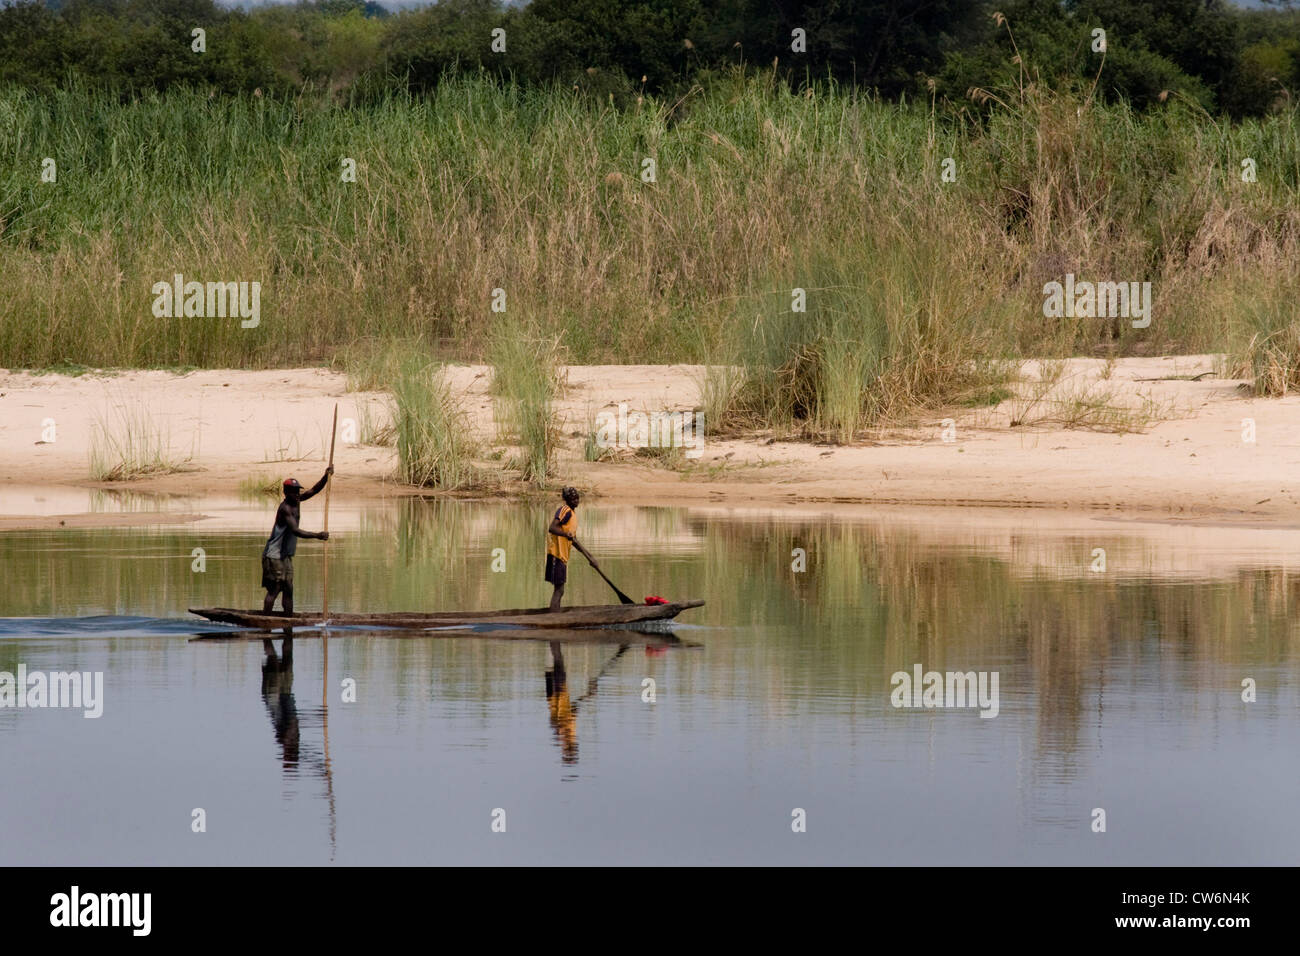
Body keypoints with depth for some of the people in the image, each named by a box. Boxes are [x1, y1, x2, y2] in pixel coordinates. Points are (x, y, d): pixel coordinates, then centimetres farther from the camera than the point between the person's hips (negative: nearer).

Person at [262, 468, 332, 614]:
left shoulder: (296, 501, 7)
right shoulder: (285, 508, -19)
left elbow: (314, 490, 10)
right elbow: (296, 531, -30)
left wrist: (326, 476, -8)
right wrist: (316, 535, -38)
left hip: (286, 555, 9)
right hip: (274, 555, -9)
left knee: (288, 589, 6)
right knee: (274, 589, -12)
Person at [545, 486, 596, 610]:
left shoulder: (572, 512, 19)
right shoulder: (565, 510, -10)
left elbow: (573, 540, 25)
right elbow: (552, 528, -25)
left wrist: (589, 557, 26)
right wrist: (566, 534, -40)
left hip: (563, 555, 10)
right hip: (557, 553, -10)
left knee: (559, 590, 12)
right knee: (559, 589, -11)